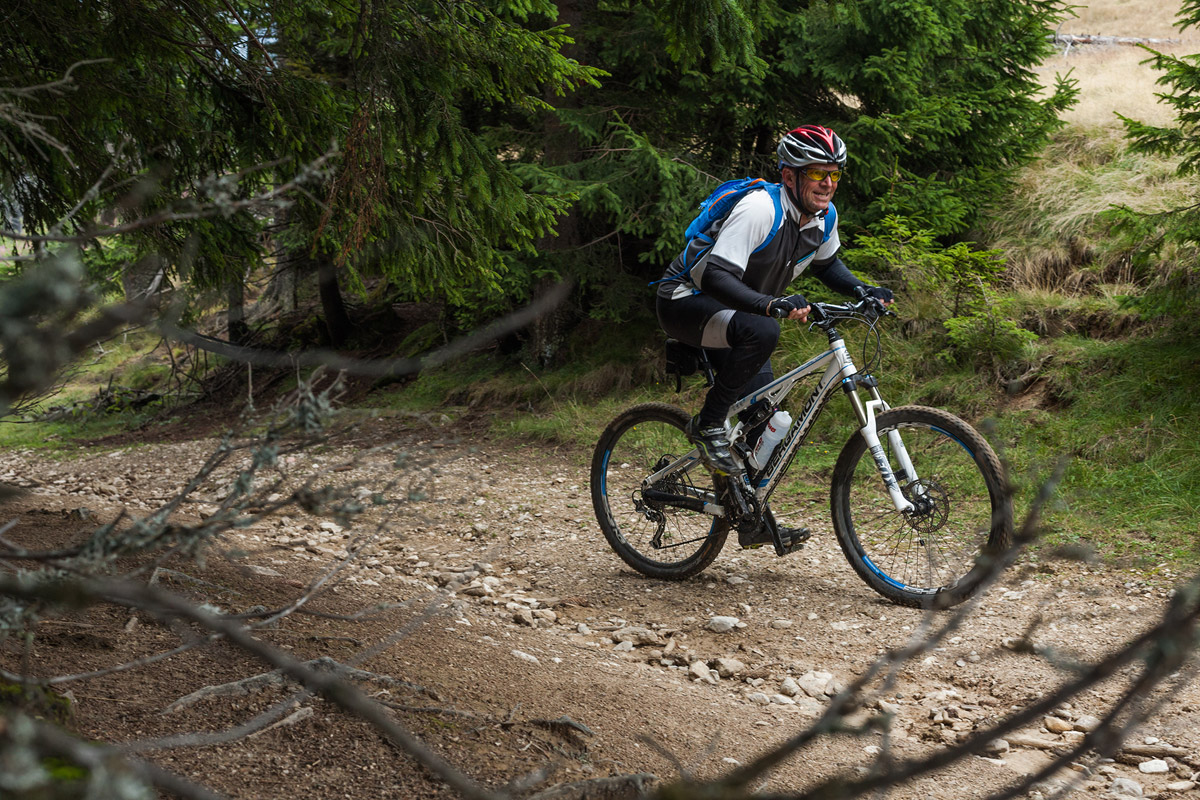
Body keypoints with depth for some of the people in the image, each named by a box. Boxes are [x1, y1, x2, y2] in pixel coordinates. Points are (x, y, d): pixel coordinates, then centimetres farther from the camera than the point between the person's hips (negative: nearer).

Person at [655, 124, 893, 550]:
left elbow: (826, 264, 16)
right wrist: (772, 304, -51)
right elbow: (716, 276, -38)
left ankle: (755, 521, 14)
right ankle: (708, 423, -18)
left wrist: (864, 291, -1)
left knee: (762, 412, 3)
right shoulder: (759, 209, -29)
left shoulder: (824, 216, -5)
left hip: (736, 312, 8)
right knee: (762, 332, -37)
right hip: (687, 300, -8)